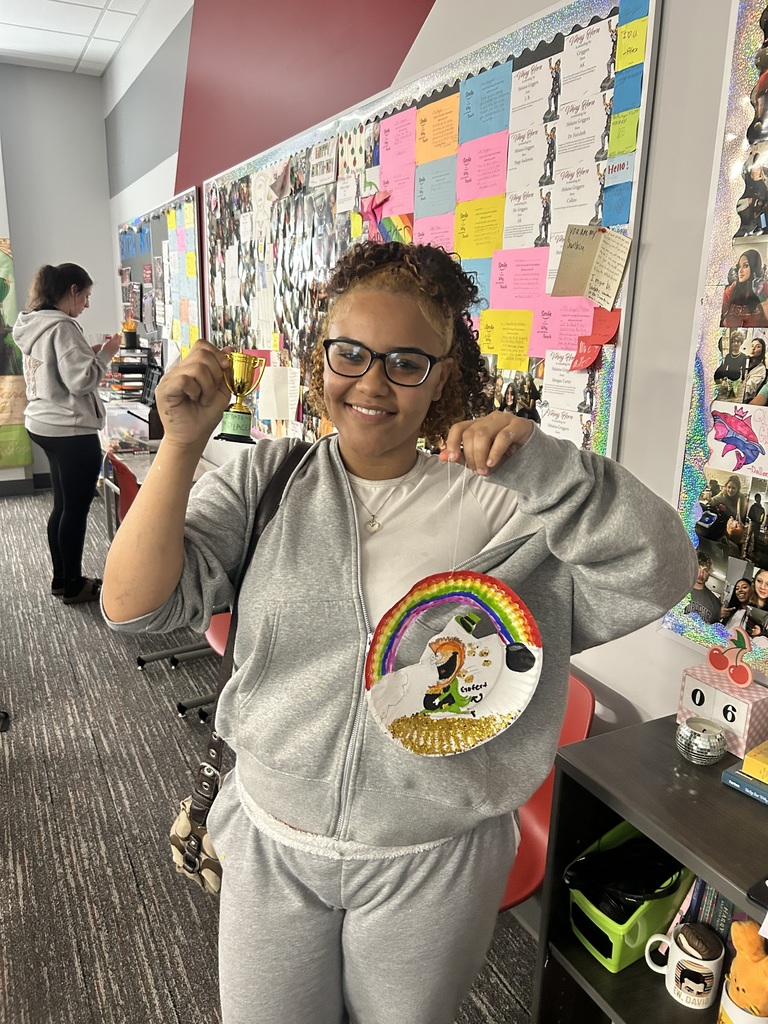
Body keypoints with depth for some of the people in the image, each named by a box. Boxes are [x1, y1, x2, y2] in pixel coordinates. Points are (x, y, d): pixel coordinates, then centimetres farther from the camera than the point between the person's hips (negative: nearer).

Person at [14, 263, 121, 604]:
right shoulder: (62, 327, -18)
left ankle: (62, 578, 27)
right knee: (76, 508, 1)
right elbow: (80, 381, -21)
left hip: (44, 425, 10)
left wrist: (89, 354, 13)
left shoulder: (32, 325, 12)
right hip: (72, 430, -10)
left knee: (62, 505, 17)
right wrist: (105, 354, -8)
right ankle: (73, 585, 13)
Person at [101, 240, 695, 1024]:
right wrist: (182, 441, -25)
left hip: (434, 864, 0)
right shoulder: (264, 481, -7)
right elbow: (134, 604, -14)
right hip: (271, 846, 2)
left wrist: (539, 463, -31)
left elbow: (660, 576, -18)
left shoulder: (496, 500, -11)